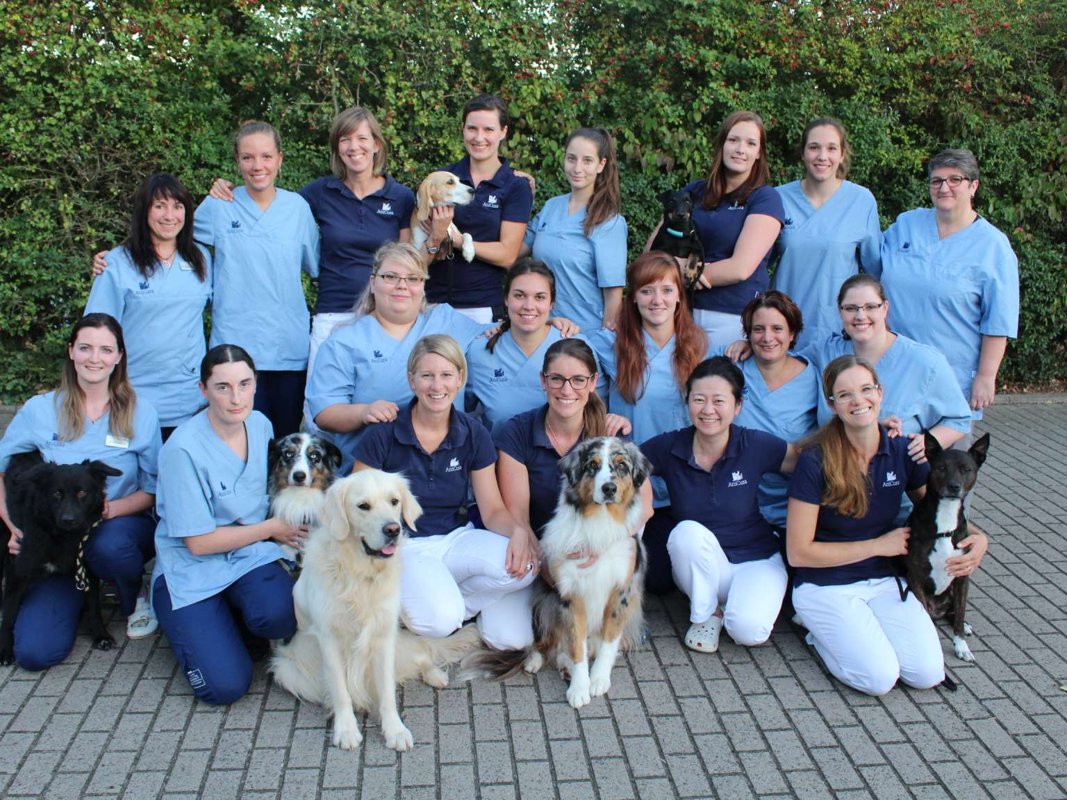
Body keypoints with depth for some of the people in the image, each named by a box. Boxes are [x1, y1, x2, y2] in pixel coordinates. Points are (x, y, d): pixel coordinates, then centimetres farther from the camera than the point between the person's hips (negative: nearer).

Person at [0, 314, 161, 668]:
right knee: (34, 652, -16)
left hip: (122, 524, -1)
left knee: (108, 545, -40)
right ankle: (77, 594, 18)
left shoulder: (141, 415, -3)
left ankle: (135, 599, -4)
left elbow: (153, 489, -1)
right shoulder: (40, 410, -1)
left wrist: (110, 509, -20)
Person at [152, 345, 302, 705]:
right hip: (192, 570, -4)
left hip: (251, 555, 4)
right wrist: (272, 528, -8)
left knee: (280, 616, -30)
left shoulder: (261, 425, 2)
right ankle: (202, 628, 15)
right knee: (225, 686, -17)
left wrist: (287, 526, 0)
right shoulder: (184, 449, -18)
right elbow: (199, 542, -15)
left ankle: (232, 622, 5)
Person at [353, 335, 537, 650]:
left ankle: (448, 597, -2)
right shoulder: (384, 434, -9)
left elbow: (493, 511, 0)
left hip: (455, 538, 4)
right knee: (438, 620, -33)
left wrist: (519, 530, -23)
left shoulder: (474, 435, 1)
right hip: (403, 546, -3)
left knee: (522, 567, -27)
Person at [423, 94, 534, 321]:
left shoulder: (516, 187, -1)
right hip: (434, 300, 2)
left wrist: (453, 239, -12)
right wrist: (435, 237, -15)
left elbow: (507, 255, -8)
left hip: (484, 307, -2)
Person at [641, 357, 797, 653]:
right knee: (688, 532, -33)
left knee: (749, 629, -30)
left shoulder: (756, 446, -13)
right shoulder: (668, 448, -11)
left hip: (755, 559, -1)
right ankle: (706, 612, -6)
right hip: (697, 563, 2)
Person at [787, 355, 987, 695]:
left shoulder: (904, 452, -4)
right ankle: (821, 628, 8)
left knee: (928, 673, -14)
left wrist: (977, 539, -11)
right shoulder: (815, 461, -18)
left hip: (884, 581, 4)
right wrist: (879, 545, -13)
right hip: (826, 585, -4)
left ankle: (857, 627, 12)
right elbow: (799, 553, -15)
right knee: (879, 677, -20)